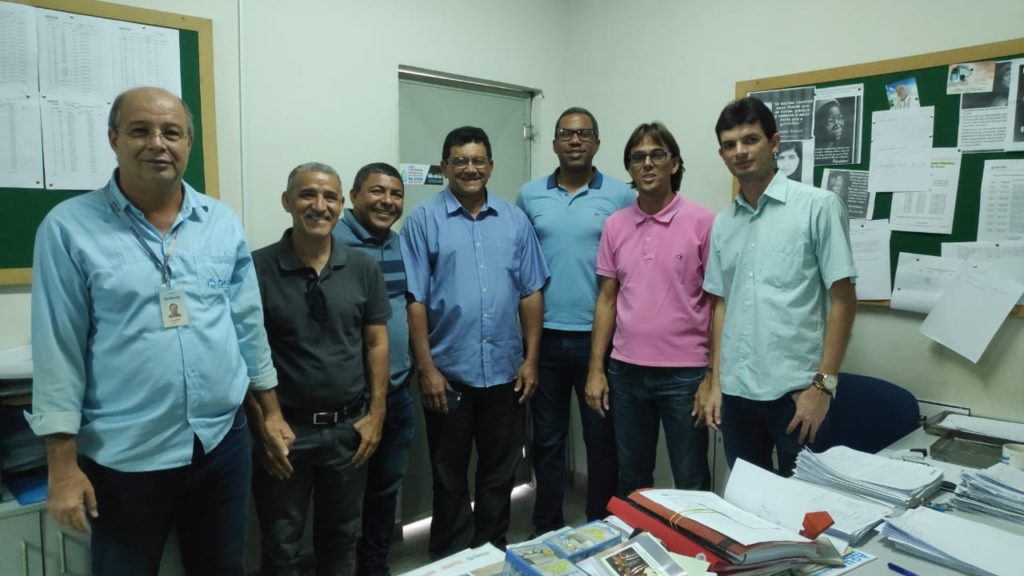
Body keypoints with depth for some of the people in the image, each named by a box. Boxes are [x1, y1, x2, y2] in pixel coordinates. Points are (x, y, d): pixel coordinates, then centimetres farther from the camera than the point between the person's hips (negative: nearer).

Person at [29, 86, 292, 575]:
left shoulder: (224, 223, 1)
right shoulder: (69, 228, -8)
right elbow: (57, 350, -8)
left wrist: (270, 411, 10)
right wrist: (63, 464, -8)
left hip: (223, 440, 3)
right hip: (124, 455, -3)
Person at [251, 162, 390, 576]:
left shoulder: (364, 268, 0)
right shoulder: (258, 268, -9)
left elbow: (376, 343, 3)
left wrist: (375, 414, -1)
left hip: (349, 428, 3)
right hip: (285, 429, -2)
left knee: (341, 540, 20)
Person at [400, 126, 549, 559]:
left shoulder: (514, 220, 5)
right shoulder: (424, 220, -4)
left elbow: (531, 293, 5)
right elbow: (414, 301, -7)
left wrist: (531, 359, 0)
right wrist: (426, 369, -10)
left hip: (505, 370, 3)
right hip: (449, 371, -2)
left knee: (500, 470, 16)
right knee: (450, 474, 13)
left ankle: (493, 550, 35)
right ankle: (450, 557, 32)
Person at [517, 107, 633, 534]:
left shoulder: (620, 195, -1)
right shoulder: (529, 195, 5)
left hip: (599, 336, -1)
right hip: (545, 336, 2)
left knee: (602, 440, 11)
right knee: (547, 440, 13)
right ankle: (547, 531, 30)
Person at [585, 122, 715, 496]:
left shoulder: (702, 222, -6)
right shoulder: (615, 225, 5)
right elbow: (607, 299, 8)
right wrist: (596, 369, 4)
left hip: (685, 372, -3)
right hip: (626, 371, 4)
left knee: (692, 485, 9)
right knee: (630, 482, 17)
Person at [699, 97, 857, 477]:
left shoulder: (818, 206, -4)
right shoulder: (723, 223, 9)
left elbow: (843, 300, -6)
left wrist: (823, 384, -11)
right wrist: (715, 381, 9)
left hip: (794, 388, -4)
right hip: (736, 390, 5)